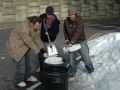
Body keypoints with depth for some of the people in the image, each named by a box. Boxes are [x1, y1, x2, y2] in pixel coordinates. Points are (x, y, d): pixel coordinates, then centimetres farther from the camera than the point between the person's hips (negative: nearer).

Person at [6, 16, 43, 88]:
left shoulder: (36, 27, -10)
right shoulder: (24, 28, -35)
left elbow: (37, 38, 1)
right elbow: (29, 42, -31)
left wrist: (40, 48, -5)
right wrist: (37, 51, -26)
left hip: (25, 46, 8)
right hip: (16, 47, -8)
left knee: (28, 61, 15)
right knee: (21, 64, -6)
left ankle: (28, 76, 33)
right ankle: (18, 81, 11)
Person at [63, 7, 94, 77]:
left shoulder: (79, 21, -18)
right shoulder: (66, 21, -2)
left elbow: (77, 32, -28)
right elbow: (65, 31, 13)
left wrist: (72, 42, -34)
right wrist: (66, 39, -1)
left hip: (81, 41, -4)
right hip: (71, 42, 4)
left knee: (85, 56, 2)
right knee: (72, 57, 5)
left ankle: (90, 69, 24)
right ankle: (72, 71, 19)